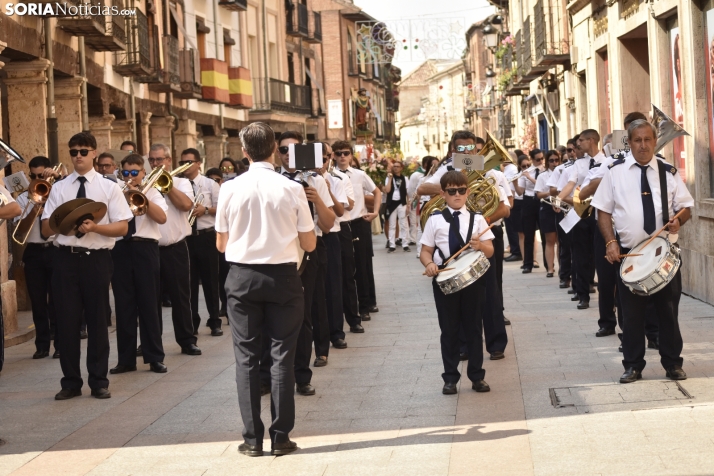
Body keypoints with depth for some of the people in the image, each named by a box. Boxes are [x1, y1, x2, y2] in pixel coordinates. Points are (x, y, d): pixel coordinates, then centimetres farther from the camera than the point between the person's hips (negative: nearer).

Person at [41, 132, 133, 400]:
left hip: (97, 259, -1)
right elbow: (46, 229, 5)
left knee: (97, 320, 6)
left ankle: (99, 382, 15)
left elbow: (122, 227, -3)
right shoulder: (59, 188, 9)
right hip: (66, 258, 2)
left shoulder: (109, 187, 3)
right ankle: (71, 382, 13)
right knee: (67, 320, 3)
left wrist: (95, 227, -19)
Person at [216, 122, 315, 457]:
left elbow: (221, 244, 3)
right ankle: (280, 437, 7)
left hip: (242, 277, 1)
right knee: (281, 356, 6)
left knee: (246, 357, 7)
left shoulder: (230, 189, -5)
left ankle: (253, 439, 8)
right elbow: (309, 244, -1)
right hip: (282, 277, -1)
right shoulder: (292, 189, -7)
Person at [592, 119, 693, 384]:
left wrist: (678, 219, -14)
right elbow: (604, 210, 3)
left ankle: (673, 364, 17)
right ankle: (633, 366, 14)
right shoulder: (615, 172, 2)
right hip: (629, 253, -1)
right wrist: (611, 242, -10)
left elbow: (686, 207, 8)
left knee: (668, 309, 6)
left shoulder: (669, 173, 5)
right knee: (632, 312, 4)